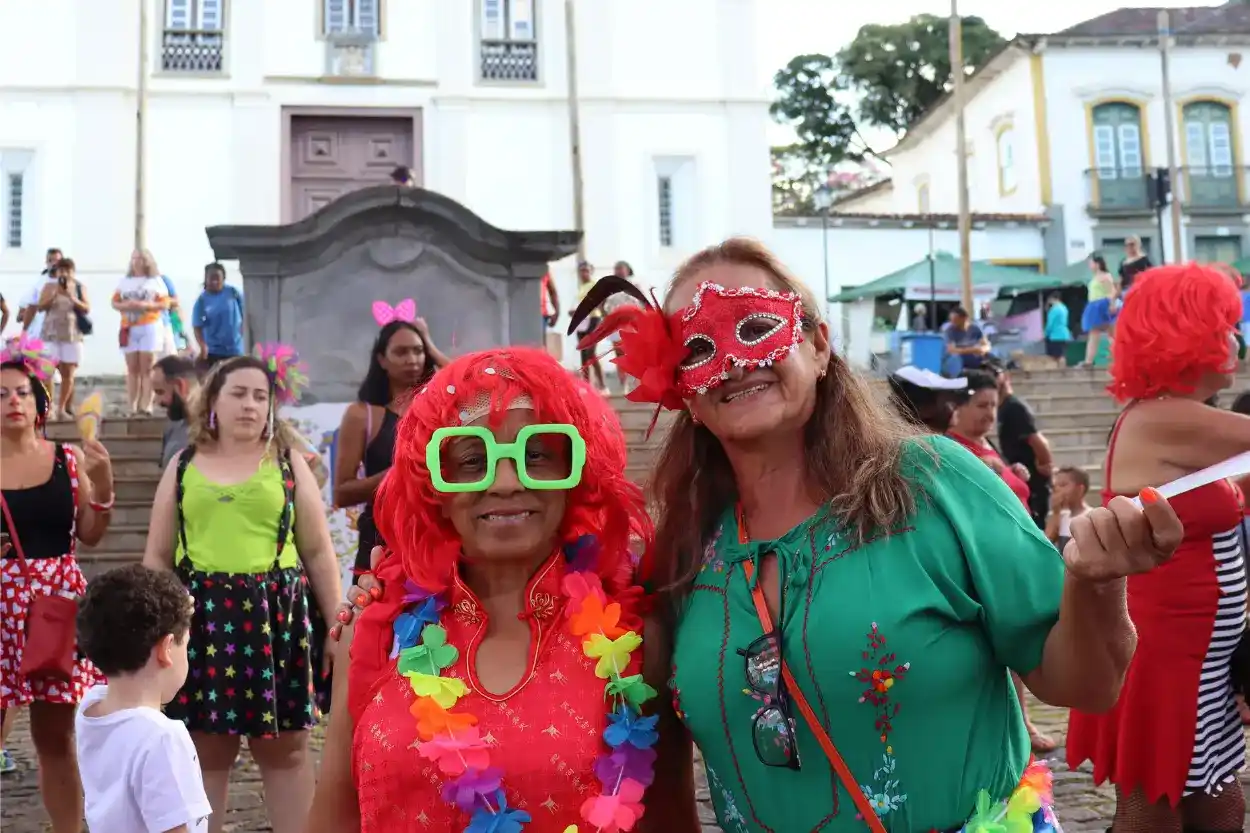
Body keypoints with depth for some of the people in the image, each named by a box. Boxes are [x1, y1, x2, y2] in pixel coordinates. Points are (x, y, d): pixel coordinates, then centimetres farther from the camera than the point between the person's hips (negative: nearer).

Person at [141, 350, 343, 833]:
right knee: (204, 746, 5)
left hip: (275, 615, -1)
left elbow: (318, 553, 6)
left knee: (285, 746, 3)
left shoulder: (289, 463, 6)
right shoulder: (184, 466, 10)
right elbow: (158, 555, 12)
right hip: (200, 615, 1)